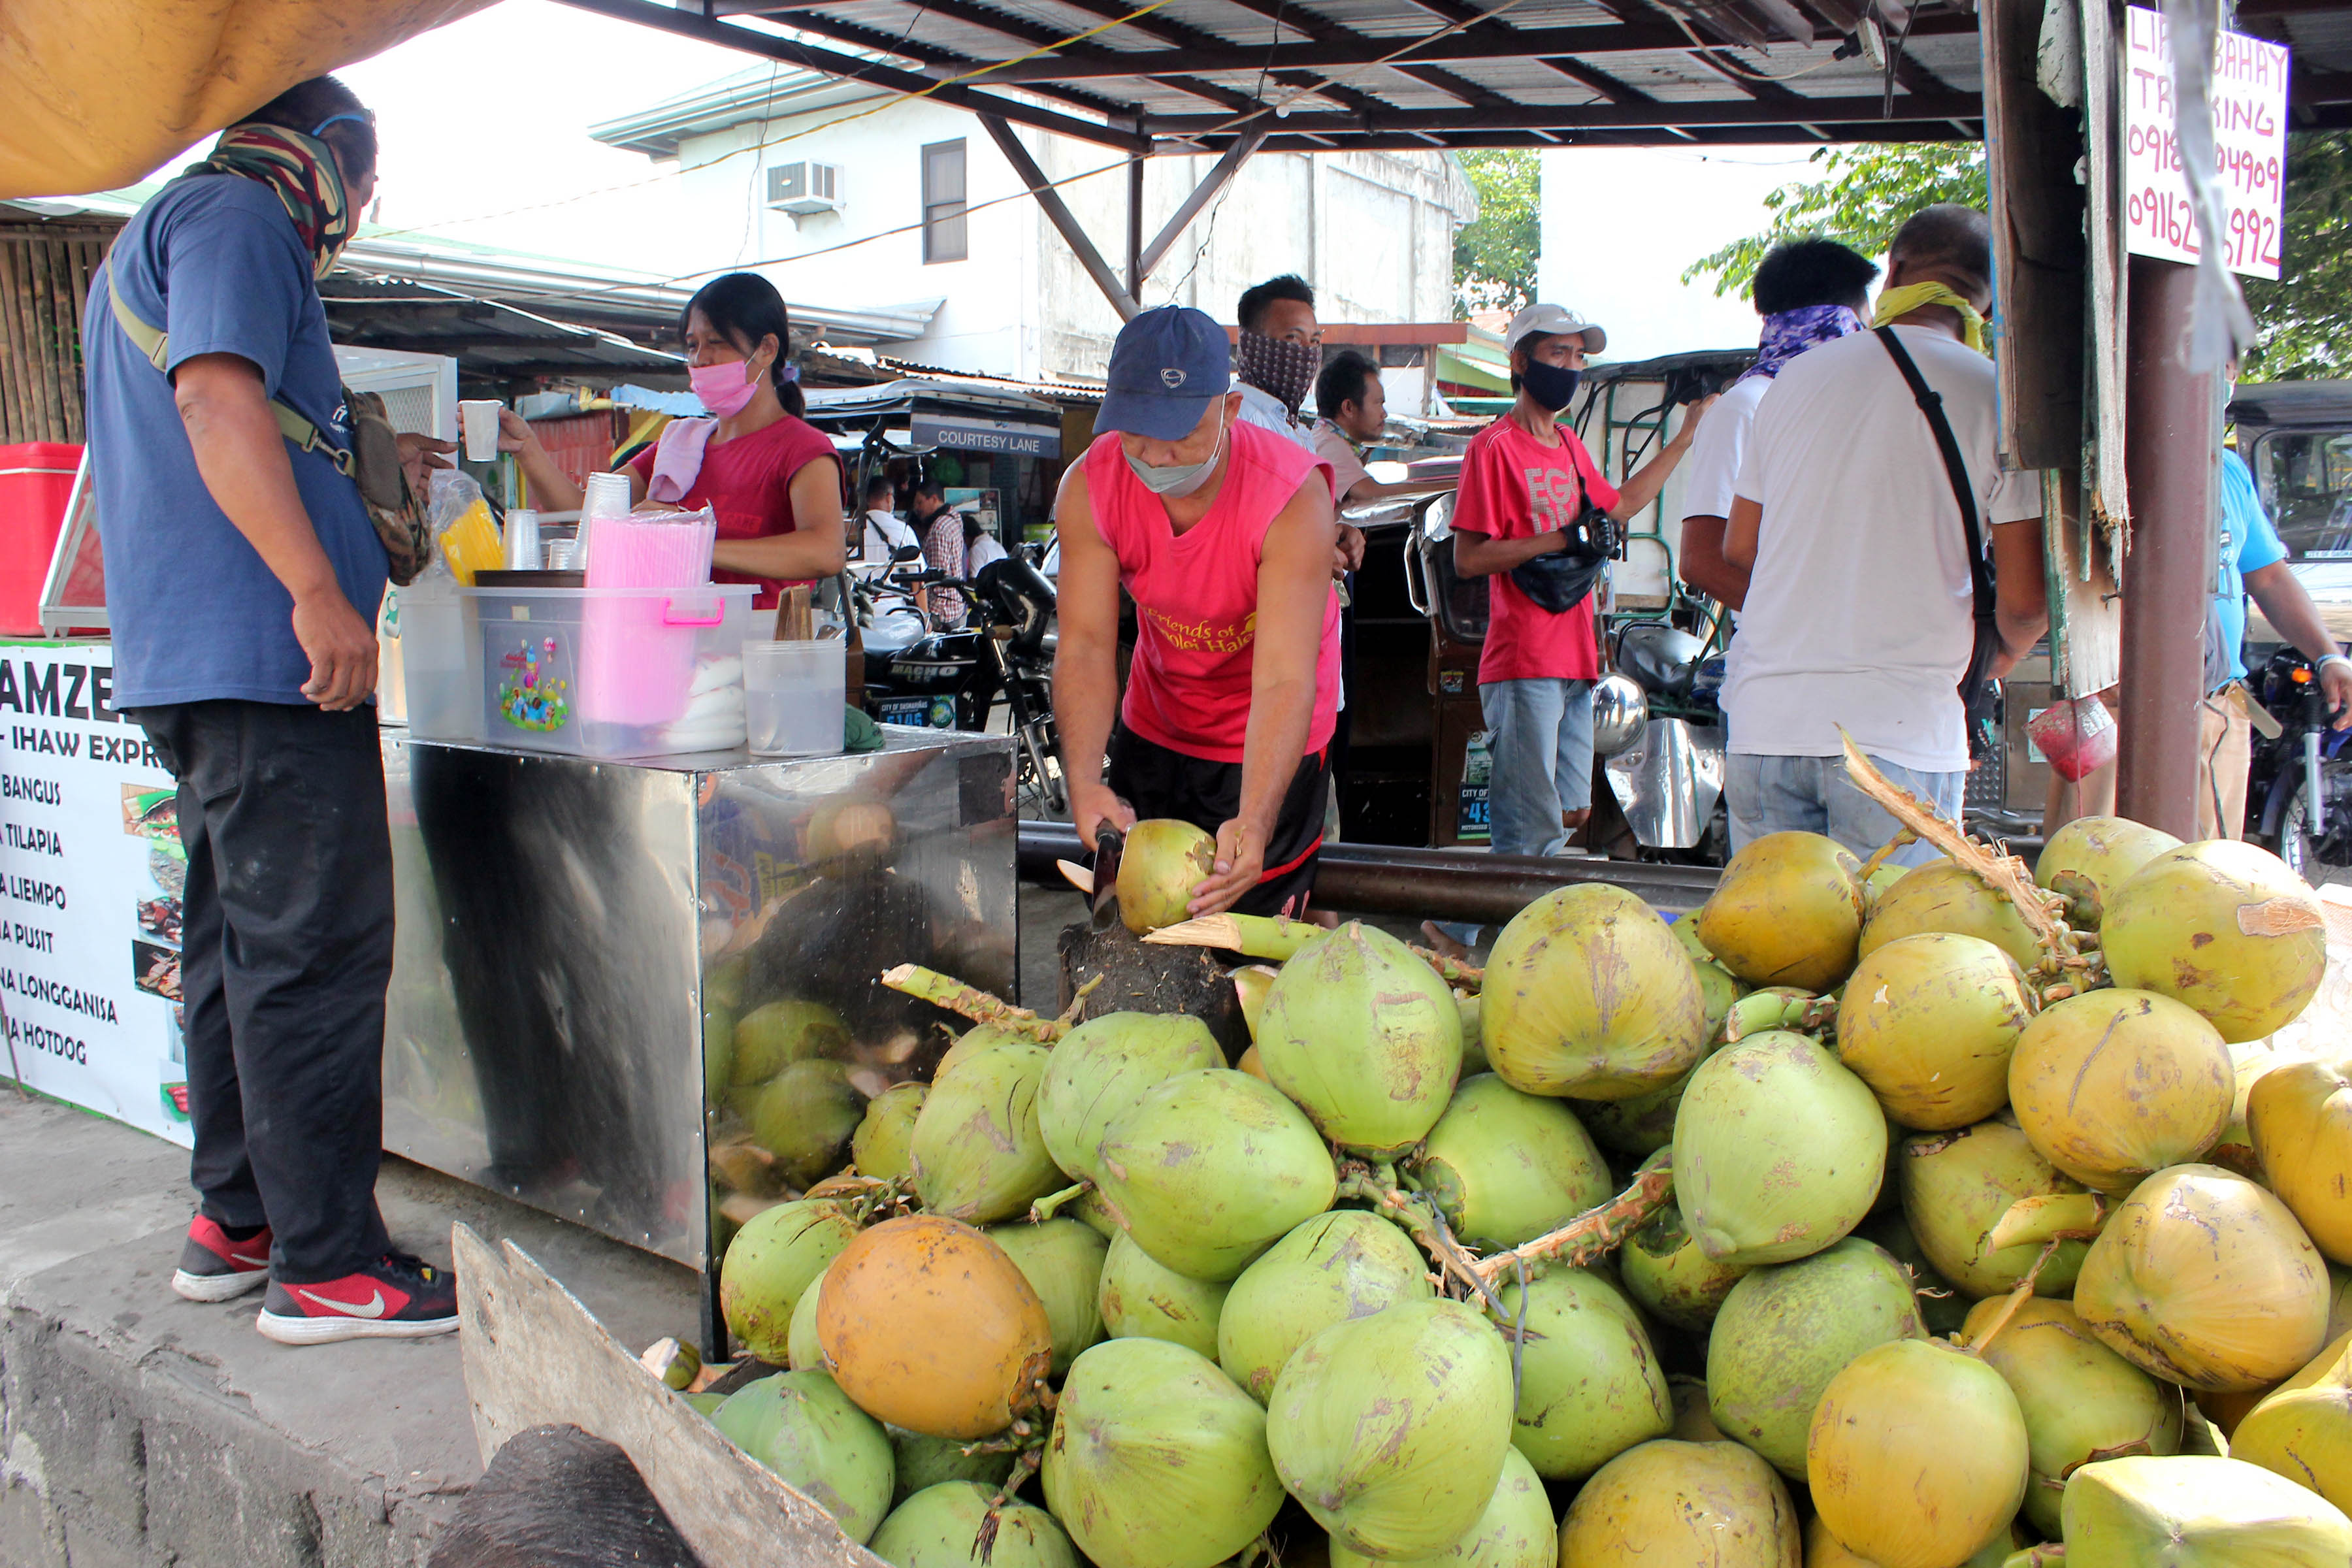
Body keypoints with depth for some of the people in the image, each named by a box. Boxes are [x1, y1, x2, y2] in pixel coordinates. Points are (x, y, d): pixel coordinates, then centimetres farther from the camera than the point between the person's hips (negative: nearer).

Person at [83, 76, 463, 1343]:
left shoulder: (155, 234, 28)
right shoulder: (236, 216, -4)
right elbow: (216, 395, -20)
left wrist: (359, 468, 34)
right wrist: (321, 592, -25)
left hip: (191, 660, 11)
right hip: (260, 650, -11)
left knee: (238, 941, 14)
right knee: (314, 948, -9)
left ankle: (236, 1223, 23)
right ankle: (325, 1264, -5)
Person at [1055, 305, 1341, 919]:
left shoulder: (1293, 494, -31)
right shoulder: (1089, 486, -19)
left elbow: (1285, 681, -37)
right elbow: (1086, 645, -22)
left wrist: (1256, 823, -51)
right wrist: (1083, 781, -39)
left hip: (1266, 741, -4)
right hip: (1154, 725, 4)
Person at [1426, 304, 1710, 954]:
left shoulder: (1569, 445, 17)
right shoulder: (1495, 445, -8)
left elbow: (1618, 505, 35)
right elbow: (1468, 558, -15)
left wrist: (1685, 438, 34)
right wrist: (1562, 539, -17)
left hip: (1575, 657, 9)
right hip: (1523, 662, -9)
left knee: (1571, 813, 12)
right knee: (1534, 827, -9)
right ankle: (1458, 929, 5)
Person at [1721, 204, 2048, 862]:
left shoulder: (1796, 378, 9)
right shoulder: (1995, 396, -3)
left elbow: (1738, 550, 18)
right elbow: (2023, 603, -6)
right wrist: (1999, 656, 16)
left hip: (1765, 717, 4)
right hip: (1901, 727, -4)